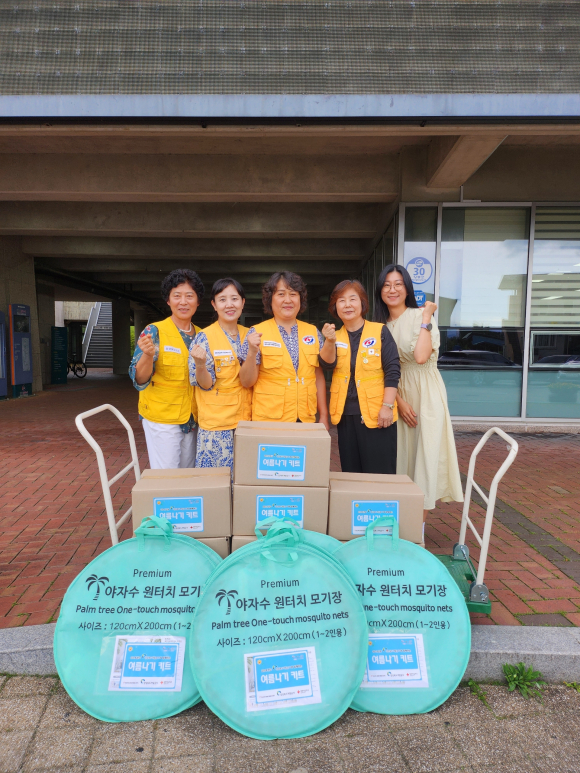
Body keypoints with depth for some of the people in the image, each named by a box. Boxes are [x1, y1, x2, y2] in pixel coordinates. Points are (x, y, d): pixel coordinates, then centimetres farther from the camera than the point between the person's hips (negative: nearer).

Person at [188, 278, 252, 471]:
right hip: (216, 424, -4)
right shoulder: (205, 337, -9)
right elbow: (205, 384, -10)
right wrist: (200, 364, -30)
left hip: (245, 419, 5)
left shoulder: (249, 335, 5)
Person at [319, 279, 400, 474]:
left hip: (376, 414, -4)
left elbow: (392, 370, -7)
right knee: (350, 472, 11)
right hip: (345, 415, 4)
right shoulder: (335, 337, 9)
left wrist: (387, 406, -14)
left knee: (379, 473, 0)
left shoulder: (380, 332, -2)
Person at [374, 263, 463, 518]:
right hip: (400, 396, 5)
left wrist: (426, 318, -17)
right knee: (402, 455, 9)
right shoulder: (381, 325, 9)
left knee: (425, 454, -3)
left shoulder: (421, 316, -7)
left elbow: (421, 357, -23)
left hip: (426, 394, -5)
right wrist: (398, 401, -7)